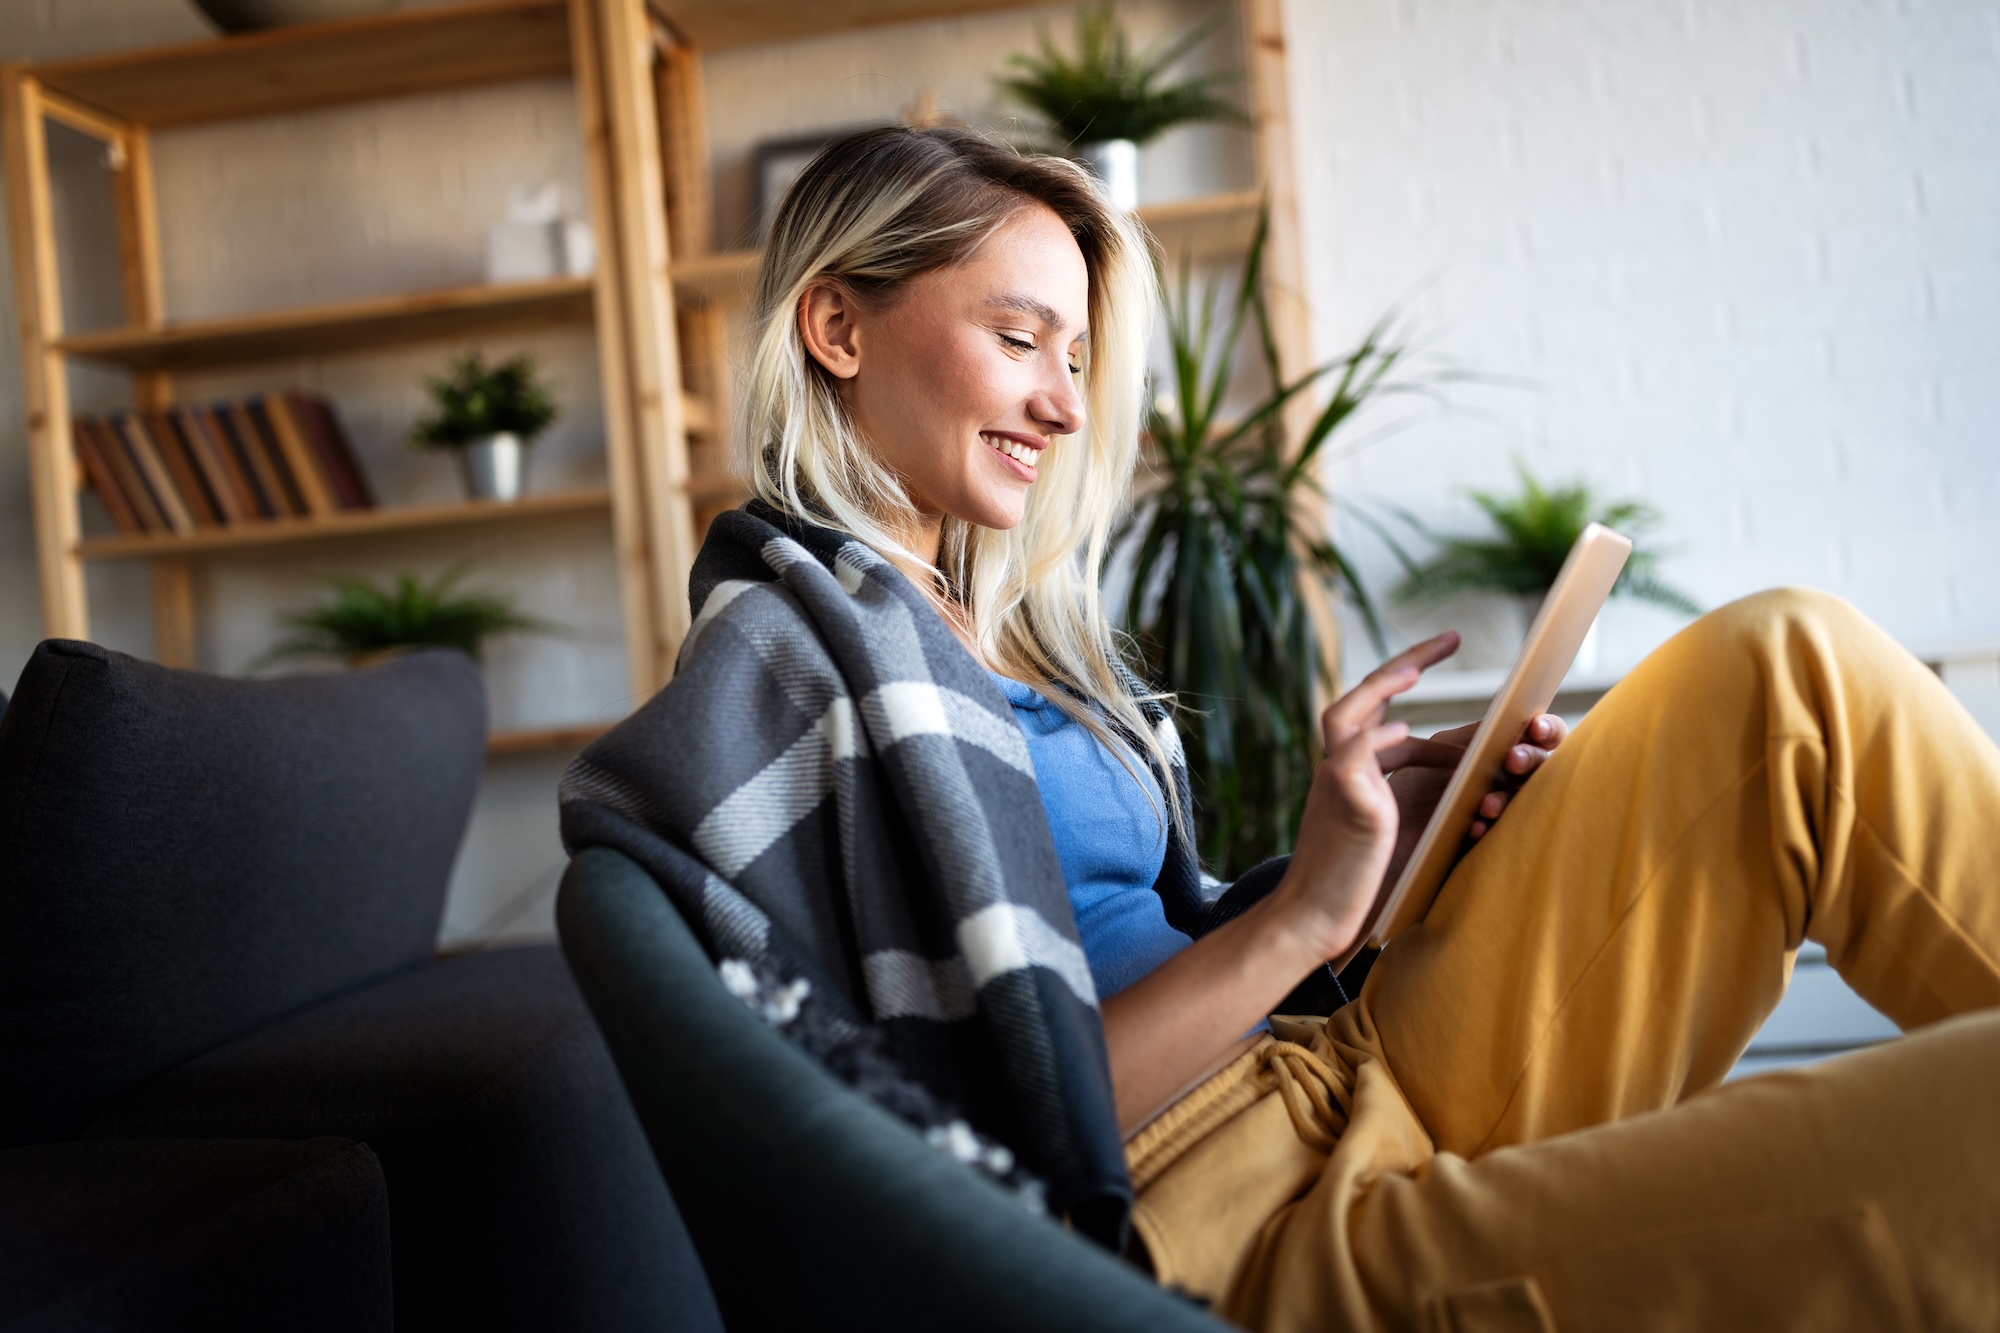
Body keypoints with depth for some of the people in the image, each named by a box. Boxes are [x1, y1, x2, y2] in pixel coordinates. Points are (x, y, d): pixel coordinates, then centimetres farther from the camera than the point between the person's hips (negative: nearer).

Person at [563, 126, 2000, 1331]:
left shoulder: (1011, 627, 18)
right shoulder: (780, 648, -8)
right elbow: (962, 1151, -14)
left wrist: (1388, 844, 1)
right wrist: (1301, 912, -17)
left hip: (1361, 1100, 8)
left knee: (1786, 669, -1)